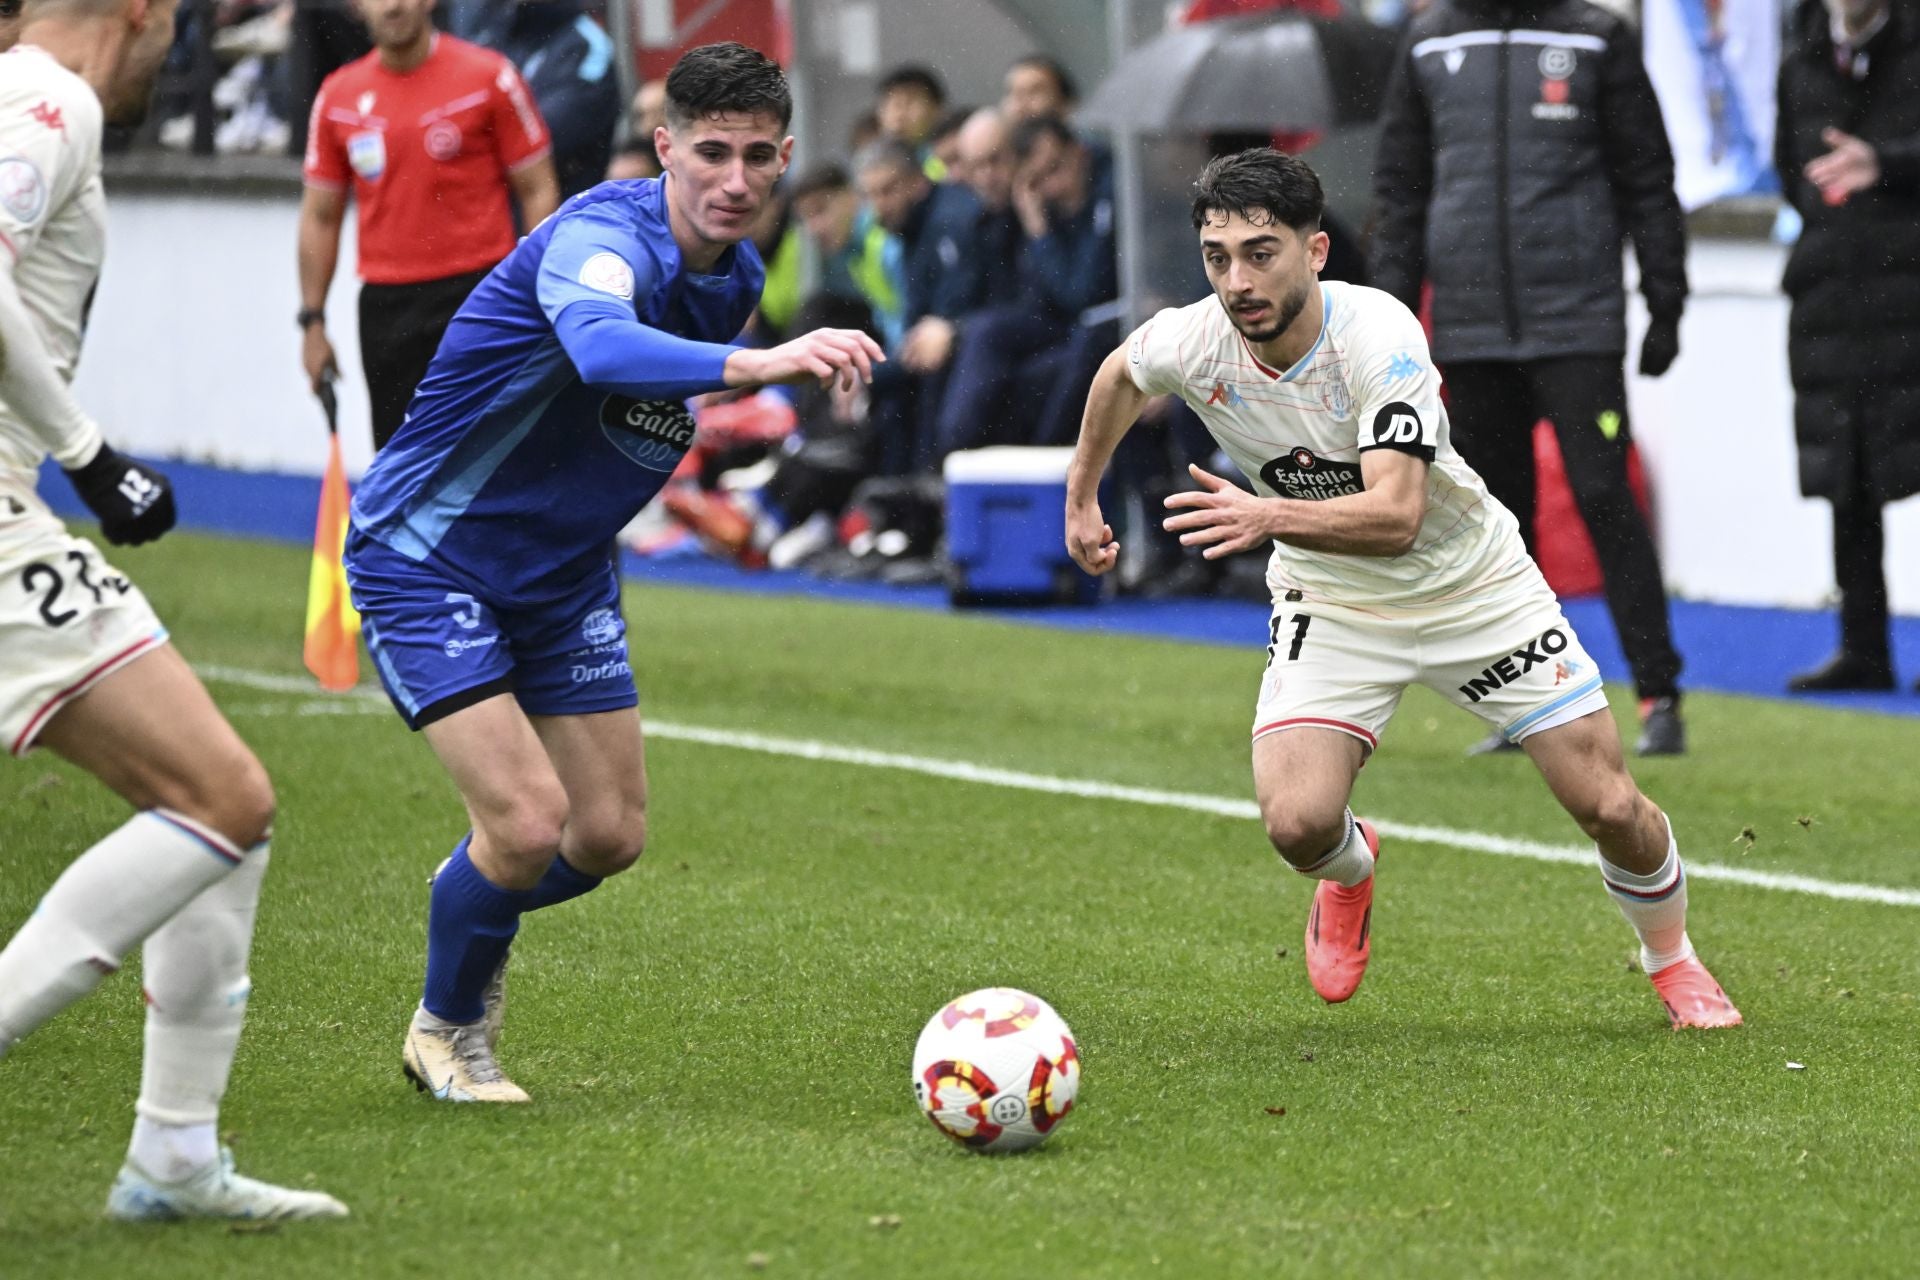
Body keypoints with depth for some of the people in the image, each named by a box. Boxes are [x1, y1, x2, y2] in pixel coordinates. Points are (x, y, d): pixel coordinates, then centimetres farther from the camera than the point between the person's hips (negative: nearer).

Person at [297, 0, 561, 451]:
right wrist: (312, 321, 10)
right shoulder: (338, 97, 7)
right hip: (385, 306, 4)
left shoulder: (489, 77, -3)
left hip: (475, 293, -4)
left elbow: (537, 191, -1)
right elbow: (321, 216, 15)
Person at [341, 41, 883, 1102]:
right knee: (527, 821, -17)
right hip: (428, 562, -8)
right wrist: (756, 364, -66)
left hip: (563, 575, 8)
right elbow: (602, 348, -53)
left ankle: (473, 918, 38)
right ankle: (446, 1026, 11)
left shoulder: (737, 276, 0)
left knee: (609, 836, 6)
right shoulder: (601, 237, -27)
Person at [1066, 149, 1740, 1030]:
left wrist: (1270, 516, -56)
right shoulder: (1189, 346, -19)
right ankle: (1350, 872, 20)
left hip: (1471, 584, -2)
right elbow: (1119, 374, 8)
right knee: (1298, 822, -19)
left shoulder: (1381, 337, -31)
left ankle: (1672, 960, 27)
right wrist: (1080, 498, 17)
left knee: (1610, 807, -5)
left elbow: (1396, 514, -41)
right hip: (1330, 603, 2)